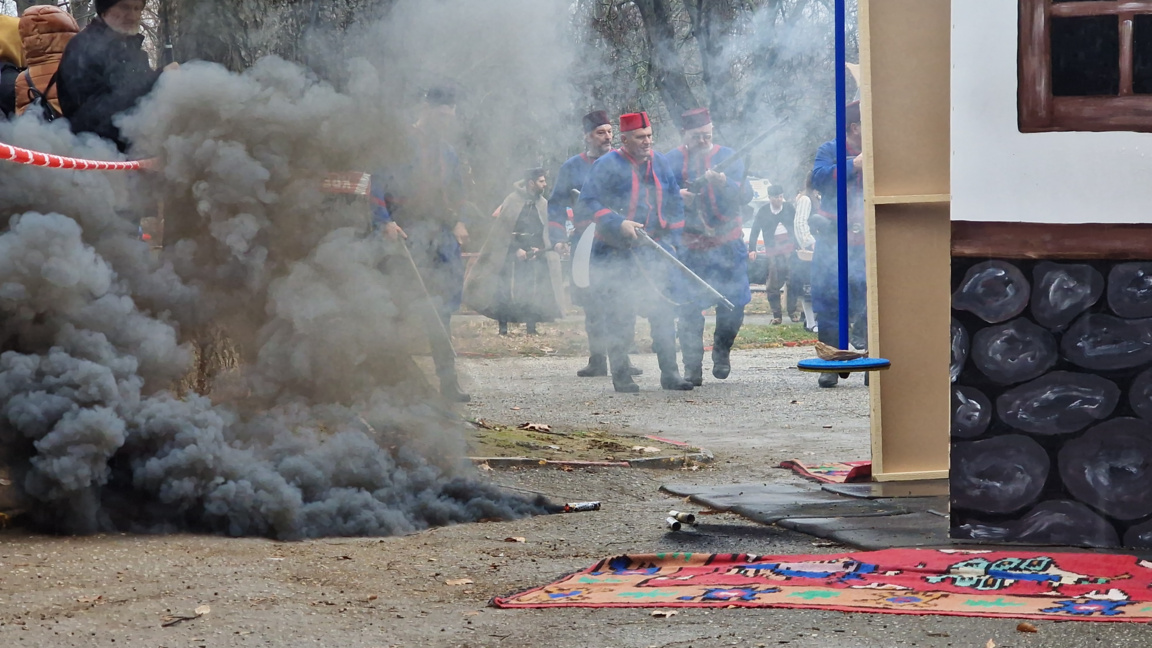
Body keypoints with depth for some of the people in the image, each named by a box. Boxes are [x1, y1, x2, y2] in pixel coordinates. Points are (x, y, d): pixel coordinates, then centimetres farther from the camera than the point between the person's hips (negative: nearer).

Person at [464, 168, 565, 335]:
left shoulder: (544, 205, 6)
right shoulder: (513, 200, -5)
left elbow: (548, 233, 8)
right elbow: (502, 229, -6)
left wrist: (539, 249, -8)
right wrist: (516, 249, -13)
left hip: (534, 253, 3)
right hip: (511, 252, -3)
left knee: (532, 291, -3)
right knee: (505, 289, -5)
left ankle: (531, 328, 3)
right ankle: (503, 327, 2)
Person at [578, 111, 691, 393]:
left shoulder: (660, 164, 9)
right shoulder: (607, 165, -8)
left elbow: (675, 204, 17)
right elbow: (586, 205, -11)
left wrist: (672, 240, 7)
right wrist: (619, 224, -21)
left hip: (654, 252, 5)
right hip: (616, 254, -5)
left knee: (664, 311, 3)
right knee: (620, 315, -2)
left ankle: (670, 373, 10)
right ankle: (621, 377, 6)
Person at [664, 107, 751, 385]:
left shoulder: (728, 156, 5)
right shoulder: (671, 161, 4)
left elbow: (745, 195, -5)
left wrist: (723, 183, -25)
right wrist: (677, 195, -21)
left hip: (728, 244, 1)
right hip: (688, 245, -1)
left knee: (733, 305, 1)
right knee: (689, 309, -4)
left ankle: (722, 352, 26)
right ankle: (692, 367, 4)